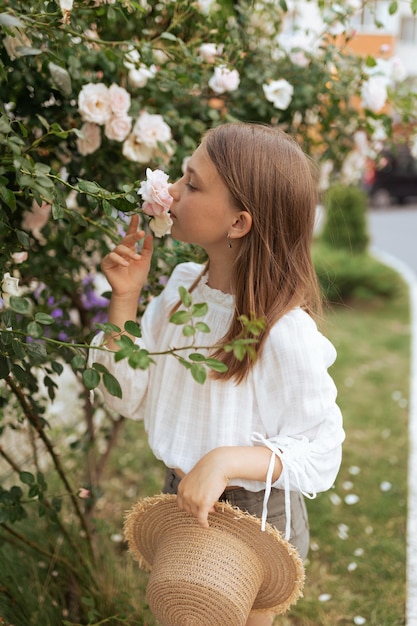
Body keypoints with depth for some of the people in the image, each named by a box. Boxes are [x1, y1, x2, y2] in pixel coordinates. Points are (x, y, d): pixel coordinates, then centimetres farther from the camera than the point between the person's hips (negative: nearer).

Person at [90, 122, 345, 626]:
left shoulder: (286, 333, -29)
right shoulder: (182, 287, -9)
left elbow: (319, 456, -21)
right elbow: (128, 398, -5)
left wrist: (228, 460, -36)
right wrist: (125, 298, -15)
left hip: (253, 515, -6)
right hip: (181, 498, 6)